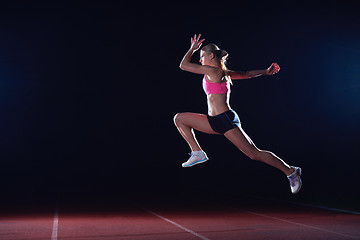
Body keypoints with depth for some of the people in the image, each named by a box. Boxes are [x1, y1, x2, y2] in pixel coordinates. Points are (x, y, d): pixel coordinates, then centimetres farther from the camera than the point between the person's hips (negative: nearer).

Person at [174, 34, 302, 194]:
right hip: (214, 121, 10)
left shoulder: (213, 70, -10)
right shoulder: (222, 72, 17)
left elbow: (183, 65, -3)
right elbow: (246, 74, 23)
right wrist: (265, 72, 33)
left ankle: (291, 171, 9)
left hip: (225, 120, -10)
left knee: (255, 154, -7)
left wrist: (192, 48, 10)